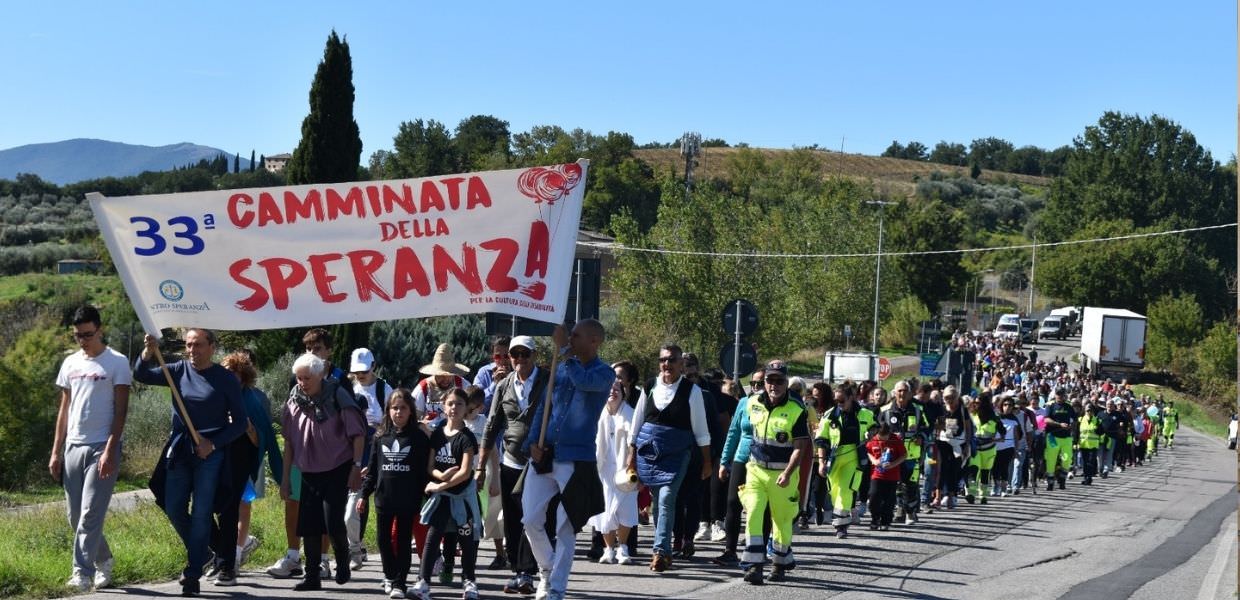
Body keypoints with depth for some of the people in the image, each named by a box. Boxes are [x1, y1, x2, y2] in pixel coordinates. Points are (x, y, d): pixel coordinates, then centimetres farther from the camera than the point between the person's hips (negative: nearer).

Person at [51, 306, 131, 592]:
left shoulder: (117, 362, -5)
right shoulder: (70, 363, 12)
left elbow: (121, 410, -8)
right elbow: (64, 409, 16)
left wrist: (110, 451, -17)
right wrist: (56, 452, 11)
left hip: (102, 448, -6)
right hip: (73, 447, 6)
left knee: (90, 515, -11)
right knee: (76, 517, 10)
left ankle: (82, 573, -10)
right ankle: (104, 560, 29)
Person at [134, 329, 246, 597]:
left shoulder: (226, 379, -4)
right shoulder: (179, 370, 5)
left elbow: (239, 422, -2)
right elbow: (141, 376, 0)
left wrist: (213, 443, -14)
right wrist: (147, 353, -19)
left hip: (209, 454, -4)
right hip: (179, 451, 4)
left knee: (201, 514, -2)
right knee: (174, 509, 5)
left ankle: (193, 574, 4)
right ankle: (200, 552, 28)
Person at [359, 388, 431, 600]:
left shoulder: (419, 437, -4)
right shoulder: (380, 436, 5)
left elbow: (424, 469, -3)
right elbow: (372, 467, 10)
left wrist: (425, 495, -7)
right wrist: (364, 494, 8)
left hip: (408, 500, -3)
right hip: (383, 497, 3)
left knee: (403, 540, 3)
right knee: (384, 539, 10)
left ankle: (400, 582, 9)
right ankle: (390, 576, 29)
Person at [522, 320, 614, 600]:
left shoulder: (604, 373, -5)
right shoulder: (561, 368, 11)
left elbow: (584, 381, -28)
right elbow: (543, 406, 12)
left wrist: (564, 349, -23)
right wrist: (533, 441, -1)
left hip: (576, 460, -5)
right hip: (544, 456, 5)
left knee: (566, 528, 1)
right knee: (531, 520, 4)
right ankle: (547, 571, 26)